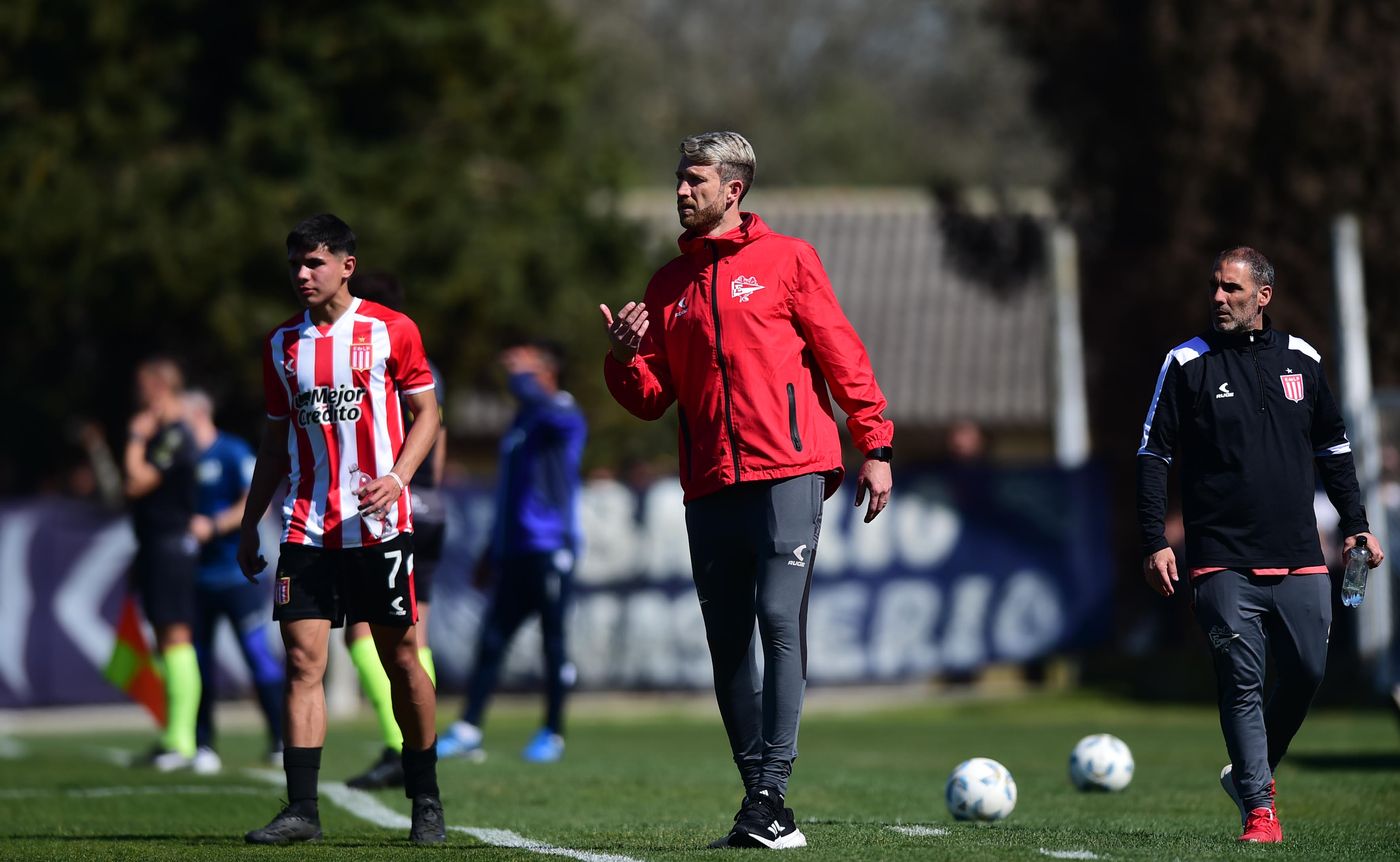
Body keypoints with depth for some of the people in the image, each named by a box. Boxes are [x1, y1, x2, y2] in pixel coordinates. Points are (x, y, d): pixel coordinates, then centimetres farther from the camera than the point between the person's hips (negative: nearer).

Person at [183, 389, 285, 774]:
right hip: (195, 578, 6)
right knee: (197, 659, 4)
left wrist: (214, 526, -18)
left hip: (237, 575, -6)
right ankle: (202, 746, 10)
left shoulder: (232, 453, -6)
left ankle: (282, 739, 2)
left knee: (256, 652, -6)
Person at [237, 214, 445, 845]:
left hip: (379, 525, -3)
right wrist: (248, 525, 16)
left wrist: (396, 478, -15)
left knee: (400, 658, 3)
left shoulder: (390, 331, -1)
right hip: (305, 527, 3)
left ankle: (425, 800, 17)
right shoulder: (283, 344, 11)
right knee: (302, 661, -6)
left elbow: (426, 414, 2)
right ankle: (301, 810, -7)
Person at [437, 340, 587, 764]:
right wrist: (492, 552, 26)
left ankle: (552, 734, 5)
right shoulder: (523, 421, 20)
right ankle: (468, 731, 3)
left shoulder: (563, 416, -6)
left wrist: (520, 374, -14)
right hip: (515, 550, 8)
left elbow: (540, 403, -33)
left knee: (553, 639, -2)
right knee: (491, 638, 3)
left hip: (550, 549, -8)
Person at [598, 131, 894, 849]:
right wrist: (624, 358, -5)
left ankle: (769, 797, -17)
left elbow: (843, 356, 2)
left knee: (781, 622, -14)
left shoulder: (785, 259, 5)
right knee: (727, 641, 4)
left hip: (788, 473, -5)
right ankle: (758, 802, 8)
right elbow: (652, 399, 16)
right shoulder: (667, 285, 17)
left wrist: (876, 446, -4)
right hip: (709, 486, 5)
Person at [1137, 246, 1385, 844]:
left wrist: (1355, 523, 15)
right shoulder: (1187, 364, 1)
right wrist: (1154, 543, -6)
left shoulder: (1301, 360, 10)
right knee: (1242, 682, -8)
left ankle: (1251, 771, 25)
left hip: (1300, 559, 3)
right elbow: (1153, 455, 2)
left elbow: (1332, 448, 21)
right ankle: (1259, 808, -3)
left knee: (1306, 674, 1)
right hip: (1224, 563, -3)